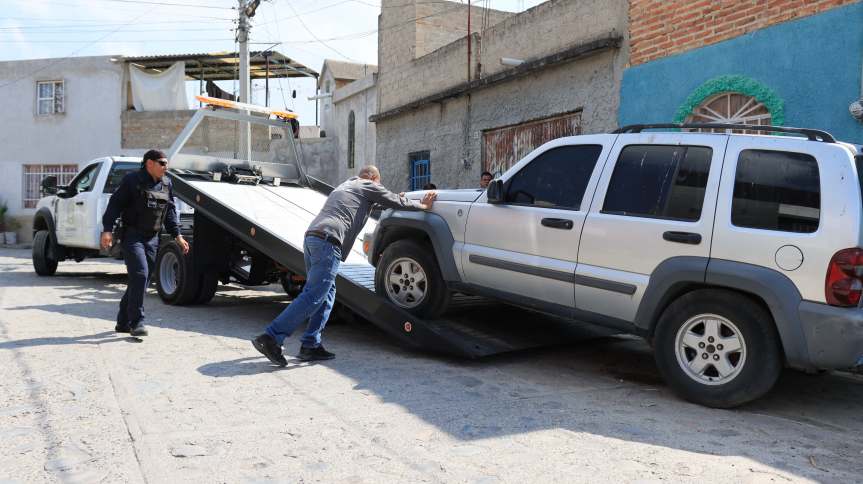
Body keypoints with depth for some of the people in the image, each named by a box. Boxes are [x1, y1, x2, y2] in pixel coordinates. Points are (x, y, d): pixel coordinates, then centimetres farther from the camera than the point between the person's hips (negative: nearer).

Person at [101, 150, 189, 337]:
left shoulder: (167, 184, 12)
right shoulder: (132, 180, -5)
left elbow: (170, 212, 17)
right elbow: (115, 204, -7)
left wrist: (177, 235, 9)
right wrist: (107, 230, -16)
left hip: (152, 239, 6)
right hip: (132, 236, -6)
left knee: (142, 280, 9)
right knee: (139, 275, -18)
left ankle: (123, 322, 22)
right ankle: (136, 323, -12)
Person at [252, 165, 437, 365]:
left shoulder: (345, 185, 34)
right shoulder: (368, 186, 11)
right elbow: (397, 202, 17)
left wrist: (396, 198, 53)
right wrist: (423, 205, 32)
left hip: (310, 237, 9)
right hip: (327, 242, -9)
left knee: (327, 293, 15)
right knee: (313, 296, -12)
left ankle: (311, 345, 9)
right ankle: (271, 338, -17)